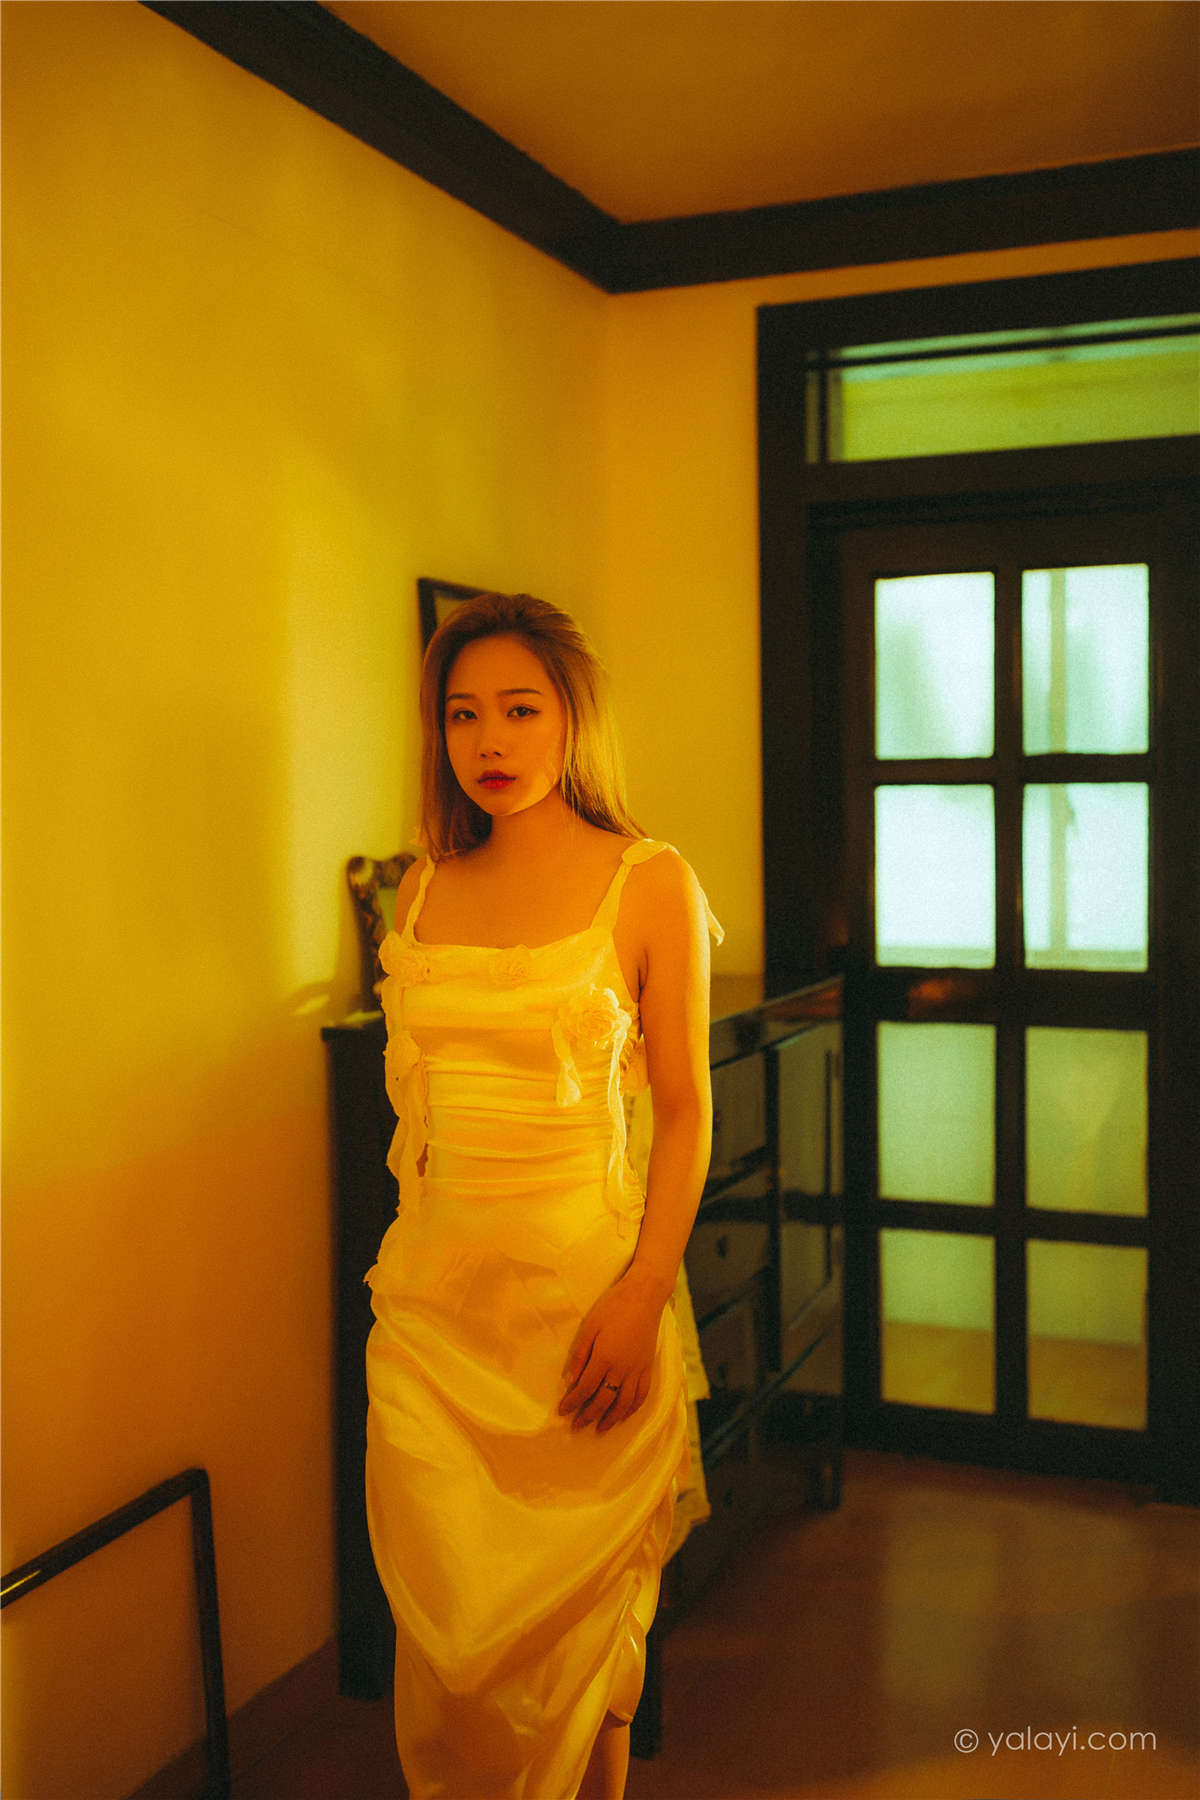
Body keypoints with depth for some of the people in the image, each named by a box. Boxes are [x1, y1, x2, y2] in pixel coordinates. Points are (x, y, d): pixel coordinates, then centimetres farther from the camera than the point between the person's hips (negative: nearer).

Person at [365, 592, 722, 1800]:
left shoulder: (649, 885, -5)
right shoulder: (426, 889, 7)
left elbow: (684, 1109, -5)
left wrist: (642, 1294, -14)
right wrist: (409, 1246, 15)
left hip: (581, 1284, -3)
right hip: (432, 1289, 3)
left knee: (578, 1619, 9)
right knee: (445, 1622, 7)